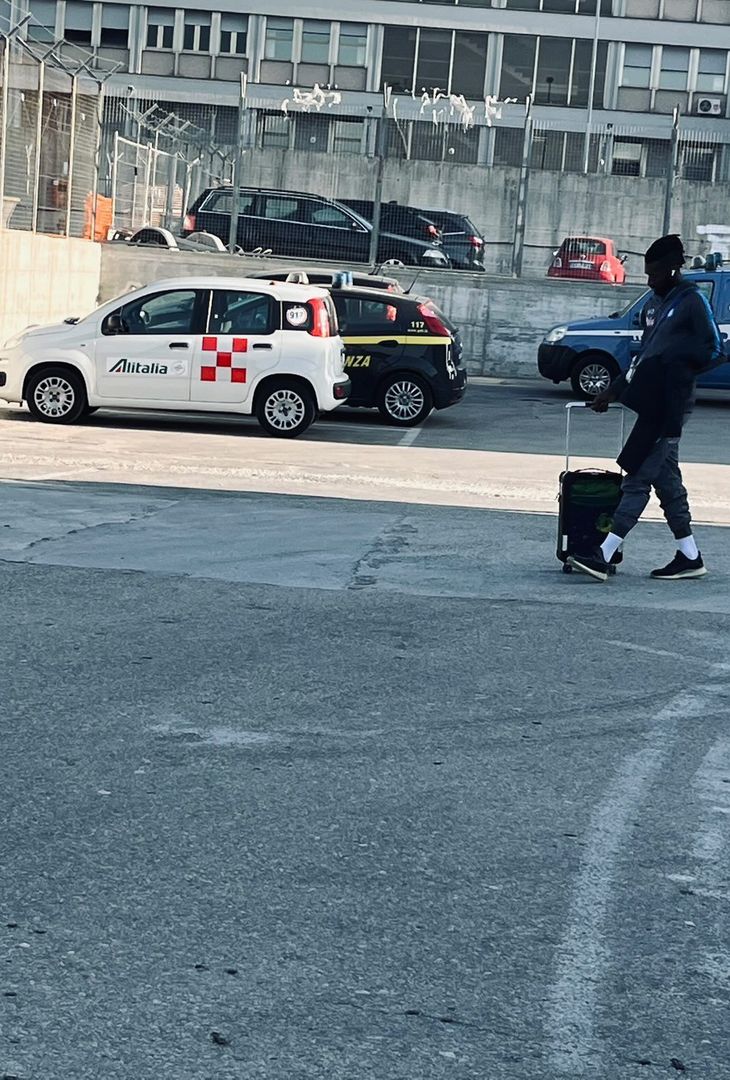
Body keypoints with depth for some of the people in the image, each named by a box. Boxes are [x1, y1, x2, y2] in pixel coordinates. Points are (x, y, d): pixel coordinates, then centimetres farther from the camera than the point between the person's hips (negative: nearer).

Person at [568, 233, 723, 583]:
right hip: (652, 406, 9)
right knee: (666, 481, 11)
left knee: (637, 480, -10)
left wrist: (676, 363, -18)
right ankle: (690, 558, 18)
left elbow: (715, 351, -12)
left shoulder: (692, 301, -8)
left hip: (668, 409, -9)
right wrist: (612, 392, 24)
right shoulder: (657, 303, 18)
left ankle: (603, 556, -13)